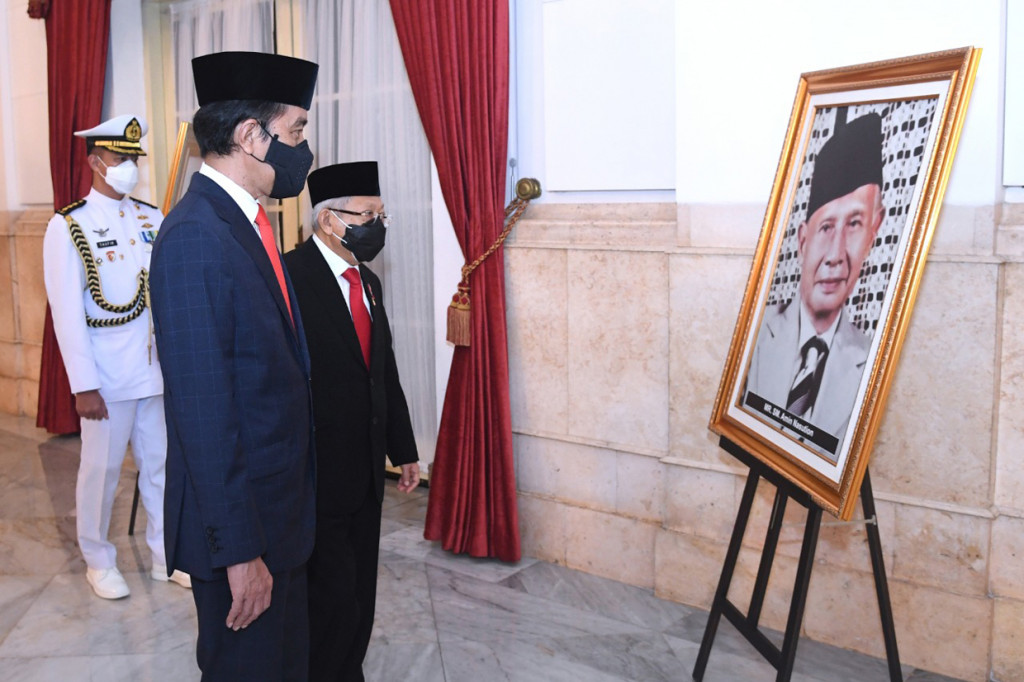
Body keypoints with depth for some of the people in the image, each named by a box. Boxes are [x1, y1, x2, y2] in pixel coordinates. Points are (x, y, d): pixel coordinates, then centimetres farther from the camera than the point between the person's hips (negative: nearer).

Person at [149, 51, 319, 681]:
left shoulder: (246, 222, 8)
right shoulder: (195, 237, -22)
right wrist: (239, 549, -22)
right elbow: (203, 410, -25)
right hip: (240, 517, -9)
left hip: (282, 506, 9)